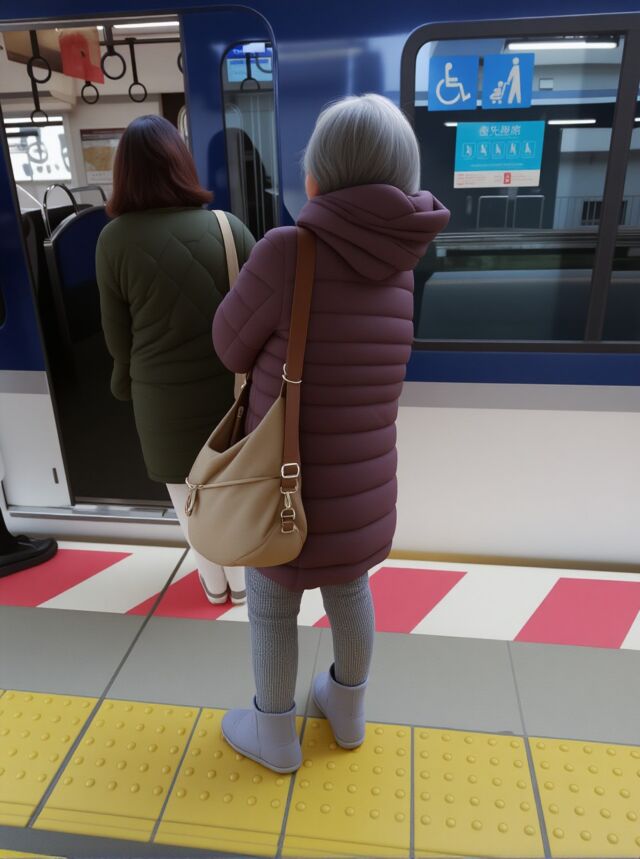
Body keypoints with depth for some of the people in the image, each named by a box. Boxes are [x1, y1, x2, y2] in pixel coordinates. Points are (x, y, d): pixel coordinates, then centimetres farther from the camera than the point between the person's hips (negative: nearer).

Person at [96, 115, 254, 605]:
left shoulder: (114, 239, -12)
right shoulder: (228, 227, -12)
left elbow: (117, 332, -4)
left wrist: (129, 381, 15)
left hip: (163, 393, 0)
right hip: (230, 383, 1)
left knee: (189, 494, 19)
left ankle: (213, 582, 38)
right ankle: (241, 579, 36)